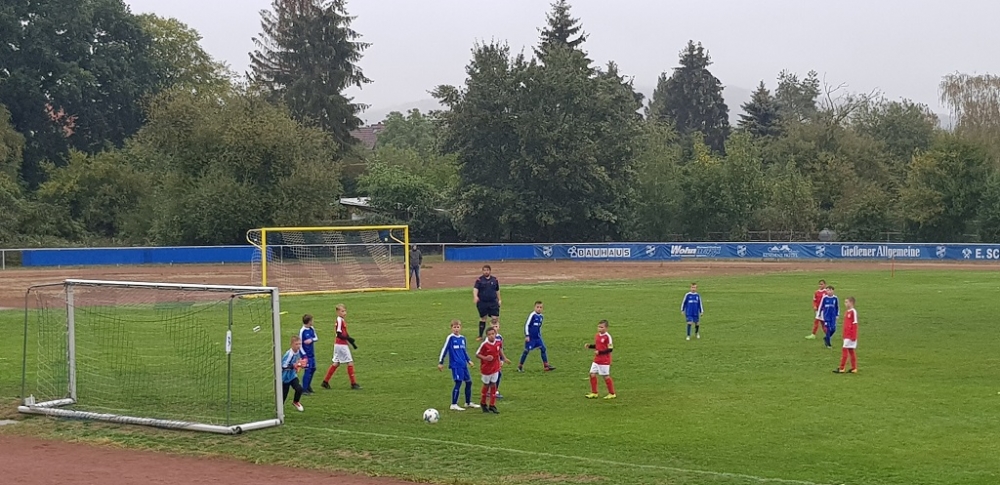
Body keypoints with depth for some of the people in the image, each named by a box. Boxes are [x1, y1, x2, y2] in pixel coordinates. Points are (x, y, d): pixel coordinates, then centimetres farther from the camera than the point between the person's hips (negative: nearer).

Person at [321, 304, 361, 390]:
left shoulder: (343, 320, 12)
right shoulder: (339, 320, -17)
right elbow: (339, 335, -21)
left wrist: (352, 342, 17)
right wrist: (349, 338, -26)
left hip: (338, 345, 10)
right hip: (341, 345, -10)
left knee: (336, 363, 14)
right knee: (350, 362, -4)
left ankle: (325, 382, 17)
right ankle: (353, 383, 1)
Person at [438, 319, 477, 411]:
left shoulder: (462, 338, 11)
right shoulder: (450, 337, -8)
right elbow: (444, 349, -7)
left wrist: (469, 360, 17)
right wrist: (440, 362, -8)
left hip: (463, 364, 7)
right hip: (455, 365, -7)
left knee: (469, 382, 12)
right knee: (458, 383, -11)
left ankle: (468, 403, 26)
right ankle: (454, 405, -3)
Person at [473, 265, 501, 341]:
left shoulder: (494, 279, 6)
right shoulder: (479, 280, -3)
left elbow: (497, 290, 16)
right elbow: (475, 288, -16)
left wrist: (499, 300, 17)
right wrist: (475, 296, -34)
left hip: (493, 302, 1)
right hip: (482, 302, -1)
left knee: (495, 318, -6)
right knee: (482, 319, 7)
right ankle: (480, 336, 16)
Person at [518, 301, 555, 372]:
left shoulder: (541, 316, 8)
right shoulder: (532, 315, -14)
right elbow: (526, 325, -13)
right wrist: (527, 335, -15)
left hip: (538, 337, 7)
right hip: (530, 337, -7)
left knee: (543, 349, -1)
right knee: (527, 350, -3)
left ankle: (546, 366, 2)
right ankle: (520, 366, 11)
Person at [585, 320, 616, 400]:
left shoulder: (607, 337, -16)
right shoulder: (597, 336, 7)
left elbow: (610, 349, -18)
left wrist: (599, 352, -23)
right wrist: (590, 346, 1)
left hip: (605, 361, -8)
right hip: (596, 360, 8)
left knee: (606, 376, 1)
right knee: (592, 374, 4)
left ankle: (612, 394, 15)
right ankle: (594, 393, 15)